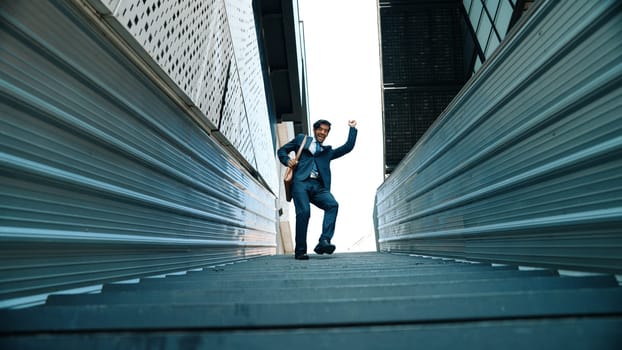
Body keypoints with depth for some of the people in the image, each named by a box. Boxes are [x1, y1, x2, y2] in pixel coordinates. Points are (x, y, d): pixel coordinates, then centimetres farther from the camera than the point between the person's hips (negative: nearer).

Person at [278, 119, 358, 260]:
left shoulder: (328, 151, 31)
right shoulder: (301, 139, 25)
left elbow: (348, 147, 27)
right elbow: (282, 150, 24)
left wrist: (353, 128, 27)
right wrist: (287, 160, 4)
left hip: (318, 186, 3)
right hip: (301, 182, -3)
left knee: (333, 204, -24)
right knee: (304, 211, -21)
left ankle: (324, 242, -29)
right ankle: (300, 251, -12)